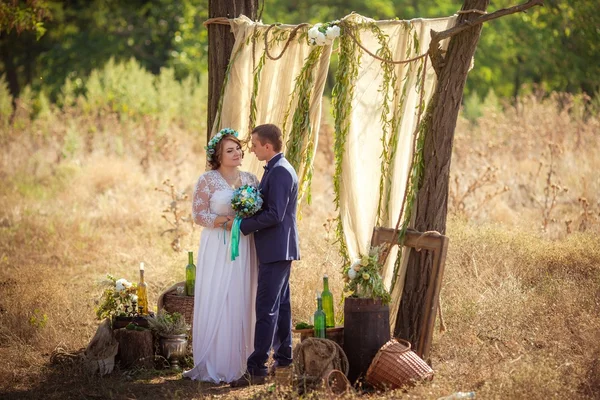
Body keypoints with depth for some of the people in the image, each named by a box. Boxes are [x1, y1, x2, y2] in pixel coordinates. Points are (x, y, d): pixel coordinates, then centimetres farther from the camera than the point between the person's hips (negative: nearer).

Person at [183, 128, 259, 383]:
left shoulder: (250, 180, 10)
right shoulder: (207, 180, -2)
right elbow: (198, 214, -6)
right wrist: (226, 222, -18)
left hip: (244, 250, 4)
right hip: (217, 249, -4)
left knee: (240, 303, 3)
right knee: (215, 303, -4)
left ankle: (236, 362, 10)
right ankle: (212, 365, 2)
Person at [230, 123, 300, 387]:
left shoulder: (279, 172, -18)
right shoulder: (277, 169, 14)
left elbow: (274, 215, -23)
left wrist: (243, 225, -16)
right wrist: (247, 221, 7)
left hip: (276, 250, -11)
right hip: (280, 249, 11)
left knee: (266, 309, -10)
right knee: (281, 305, 15)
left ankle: (256, 369, -10)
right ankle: (284, 360, 22)